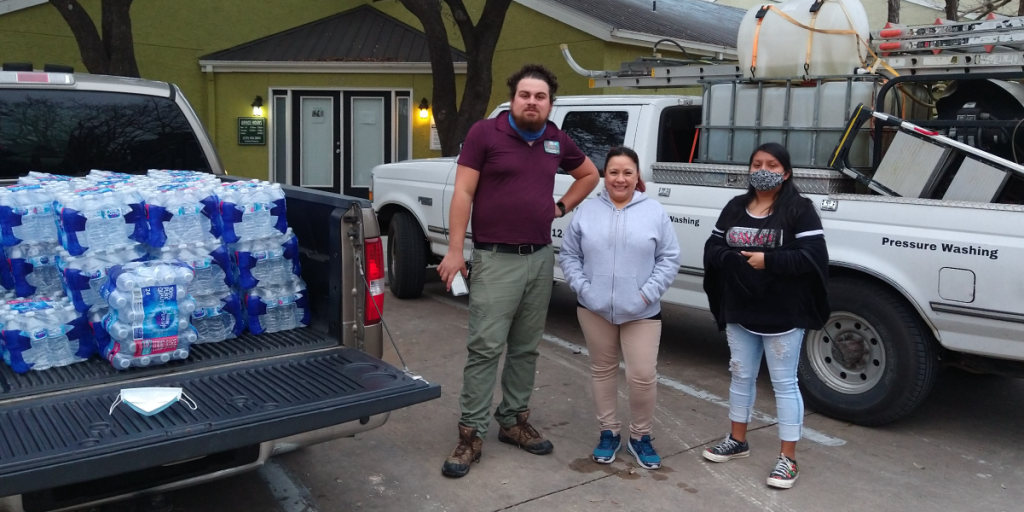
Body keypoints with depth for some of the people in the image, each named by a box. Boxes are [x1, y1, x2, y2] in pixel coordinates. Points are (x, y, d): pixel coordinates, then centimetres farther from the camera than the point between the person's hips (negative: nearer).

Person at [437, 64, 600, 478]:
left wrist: (561, 207, 13)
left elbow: (590, 174, 27)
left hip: (541, 258, 5)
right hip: (496, 259, -5)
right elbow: (463, 193, -7)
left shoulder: (557, 141, 10)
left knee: (526, 348, 12)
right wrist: (455, 250, -12)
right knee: (485, 348, -6)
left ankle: (514, 420, 25)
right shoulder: (485, 133, -4)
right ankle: (471, 433, 2)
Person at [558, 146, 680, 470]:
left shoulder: (655, 213, -1)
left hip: (641, 311, -1)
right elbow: (568, 255, 5)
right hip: (594, 308, 2)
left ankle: (640, 436, 18)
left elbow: (670, 258, -1)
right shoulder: (587, 211, 3)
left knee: (643, 376, -3)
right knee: (602, 370, 12)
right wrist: (582, 288, -7)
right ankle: (608, 432, 27)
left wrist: (648, 293, -10)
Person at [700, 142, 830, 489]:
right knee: (741, 376, 18)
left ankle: (788, 458, 14)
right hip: (739, 312, 5)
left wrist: (768, 261, -24)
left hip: (783, 315, -5)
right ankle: (737, 440, 34)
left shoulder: (800, 210, -9)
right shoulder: (735, 207, 7)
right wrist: (734, 259, -15)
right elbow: (712, 248, 5)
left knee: (784, 383, 4)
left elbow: (813, 256, -18)